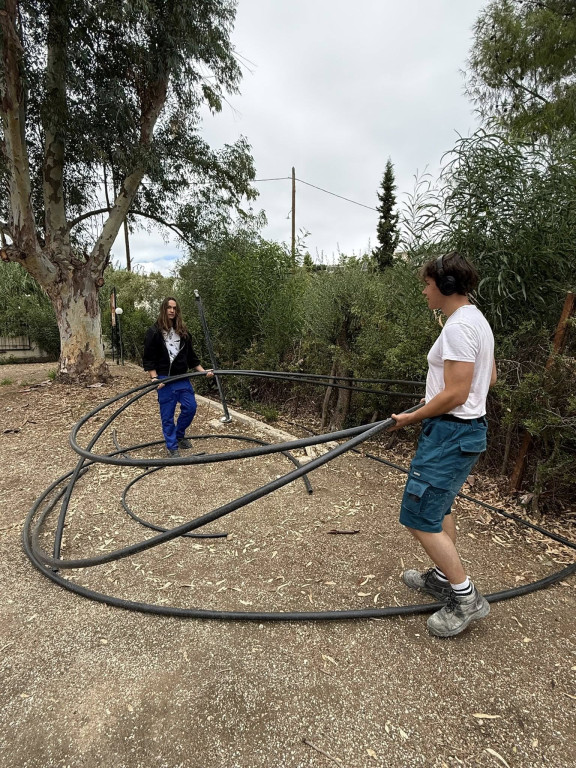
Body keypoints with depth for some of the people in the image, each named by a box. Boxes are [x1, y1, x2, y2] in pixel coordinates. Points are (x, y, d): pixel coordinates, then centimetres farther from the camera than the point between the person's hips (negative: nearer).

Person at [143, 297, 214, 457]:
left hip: (182, 378, 5)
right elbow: (148, 358, -6)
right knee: (167, 414, 2)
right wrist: (154, 377, -16)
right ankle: (172, 446, 16)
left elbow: (191, 356, 13)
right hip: (165, 379, -5)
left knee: (190, 407, 4)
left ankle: (179, 435, 29)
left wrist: (203, 371, 5)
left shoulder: (183, 331, 9)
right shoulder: (154, 332, -5)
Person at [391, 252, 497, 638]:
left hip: (450, 432, -11)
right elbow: (489, 378, 20)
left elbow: (455, 395, -23)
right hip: (470, 428, 11)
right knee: (439, 505, 23)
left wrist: (413, 417, -11)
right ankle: (443, 577, 39)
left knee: (420, 516, -2)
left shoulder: (458, 325, -20)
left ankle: (467, 598, 13)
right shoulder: (478, 320, 12)